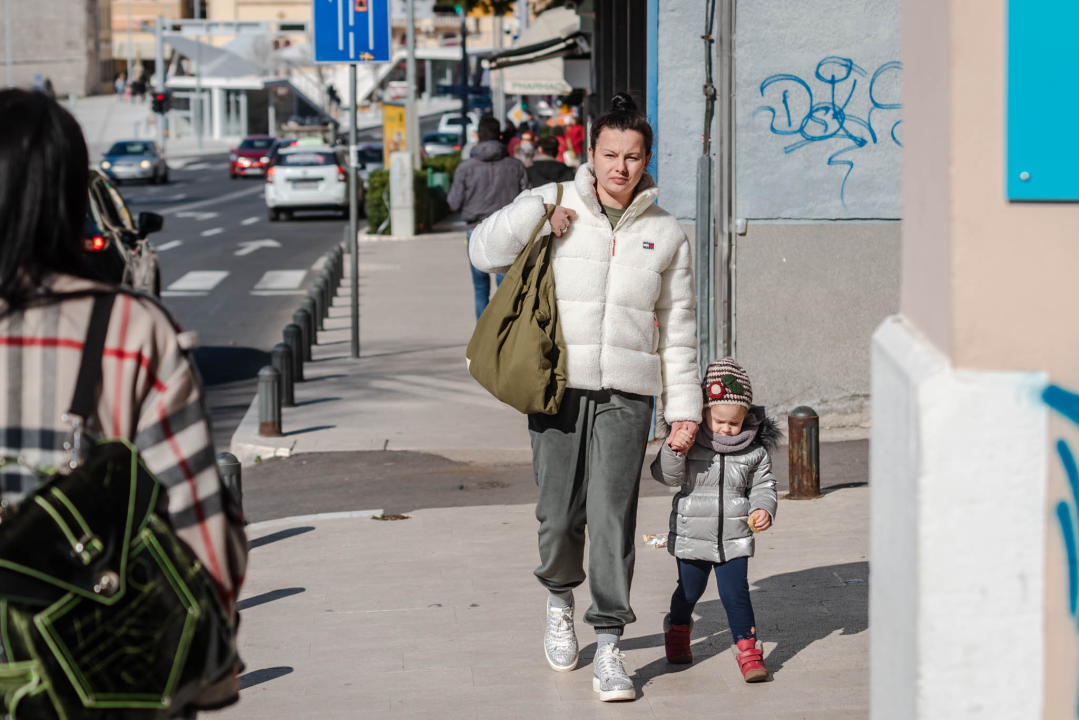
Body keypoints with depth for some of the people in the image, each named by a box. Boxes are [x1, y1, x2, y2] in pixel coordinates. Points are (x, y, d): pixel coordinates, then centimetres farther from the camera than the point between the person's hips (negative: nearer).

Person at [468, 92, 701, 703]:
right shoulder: (555, 207, 5)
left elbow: (678, 331, 12)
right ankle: (560, 601, 33)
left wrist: (685, 406, 8)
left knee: (613, 515, -7)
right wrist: (536, 212, -12)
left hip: (626, 396, 0)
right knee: (560, 515, 2)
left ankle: (609, 646, -2)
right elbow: (486, 253, 0)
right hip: (558, 386, 0)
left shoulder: (666, 234, 9)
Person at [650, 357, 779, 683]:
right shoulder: (690, 441, -8)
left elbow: (763, 485, 6)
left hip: (734, 539, 0)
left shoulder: (754, 449, -3)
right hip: (692, 535, 0)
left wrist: (763, 509, -13)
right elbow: (667, 475, -10)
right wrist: (673, 450, -29)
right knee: (690, 590, 17)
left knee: (736, 594, -7)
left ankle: (747, 648, 3)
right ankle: (678, 628, 45)